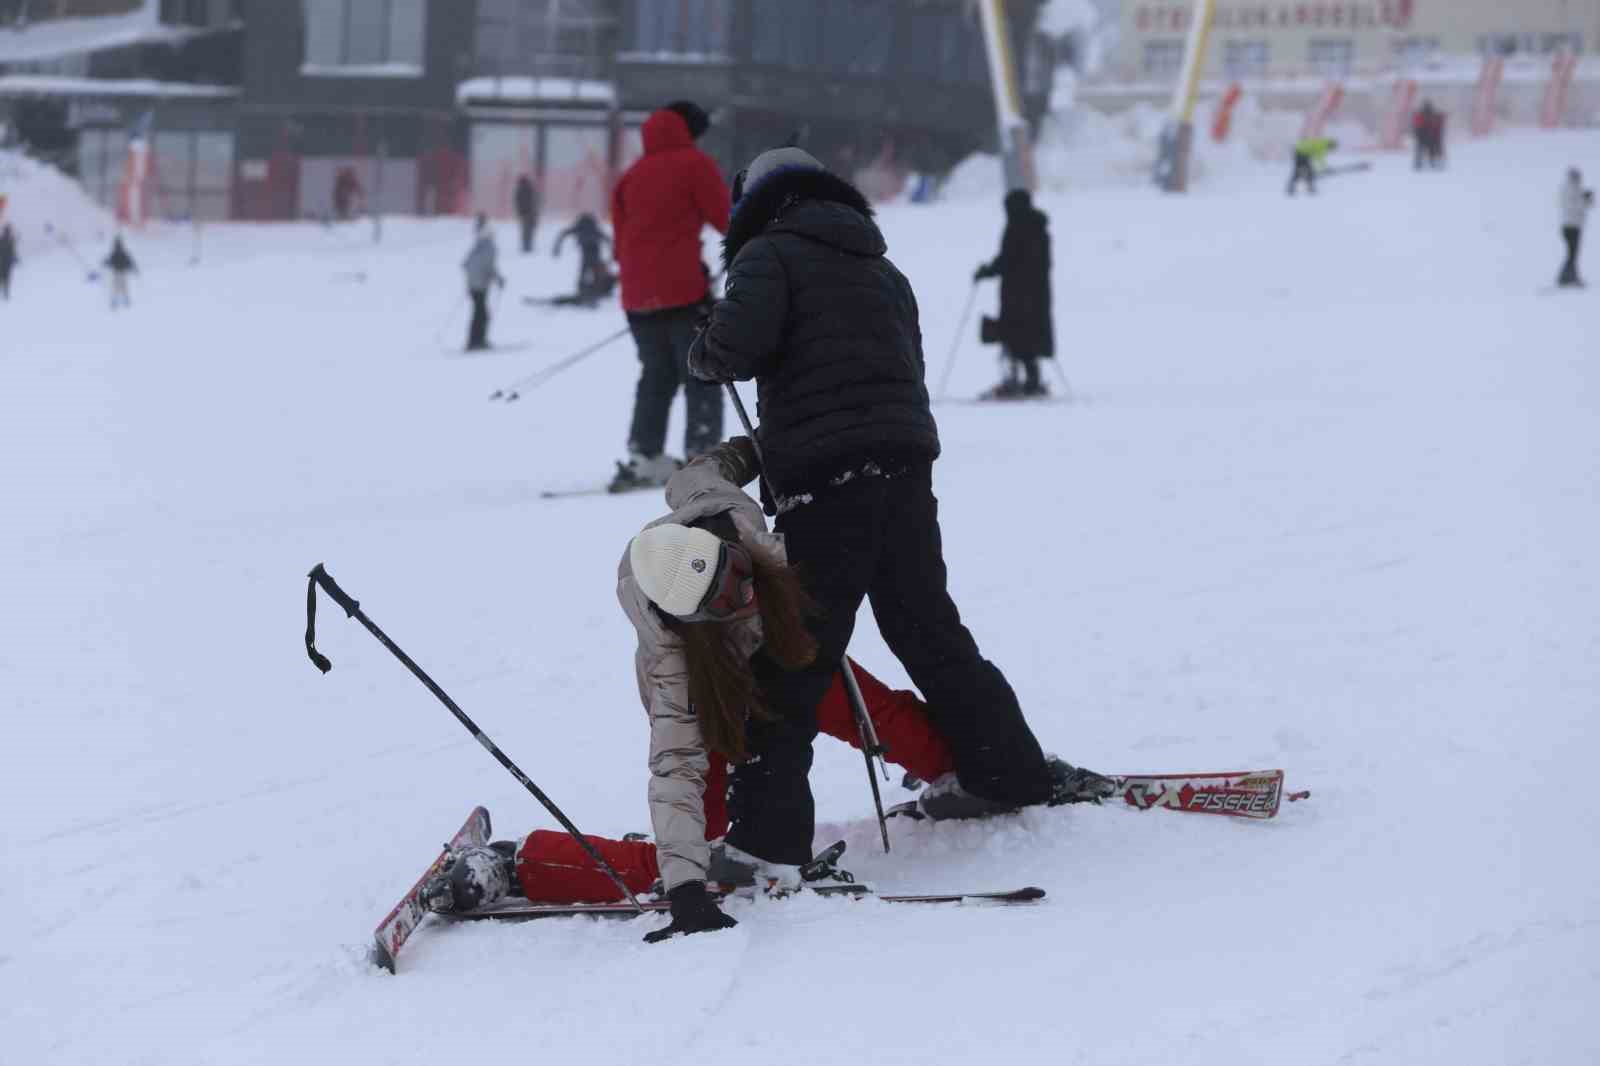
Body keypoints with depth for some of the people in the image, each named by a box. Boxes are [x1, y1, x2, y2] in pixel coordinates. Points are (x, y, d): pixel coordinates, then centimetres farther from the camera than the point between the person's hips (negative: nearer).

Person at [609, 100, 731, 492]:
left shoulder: (632, 175, 15)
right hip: (684, 292, -6)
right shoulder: (694, 163, -3)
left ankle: (644, 456, 7)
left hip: (637, 295, 6)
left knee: (657, 376, 15)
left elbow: (621, 239, 15)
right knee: (702, 378, 0)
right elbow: (727, 220, -2)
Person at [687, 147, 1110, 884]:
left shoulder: (770, 254, 2)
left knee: (791, 657, -7)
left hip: (826, 476, -7)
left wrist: (700, 354, 8)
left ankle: (766, 830, -13)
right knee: (928, 630, 22)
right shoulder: (882, 271, 25)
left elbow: (737, 345, -15)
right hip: (907, 463, 7)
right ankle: (1011, 773, 29)